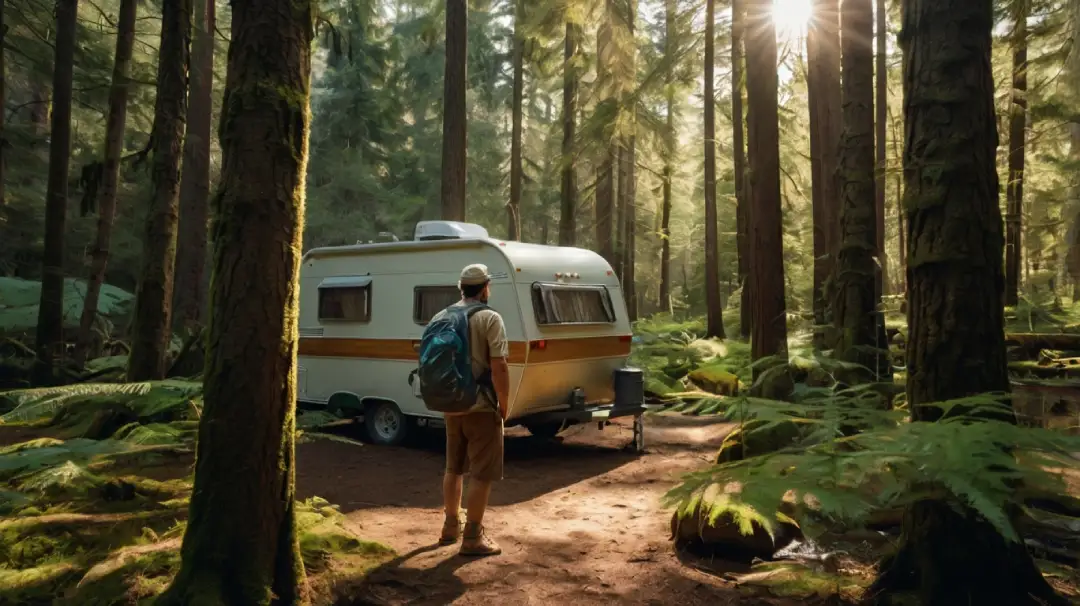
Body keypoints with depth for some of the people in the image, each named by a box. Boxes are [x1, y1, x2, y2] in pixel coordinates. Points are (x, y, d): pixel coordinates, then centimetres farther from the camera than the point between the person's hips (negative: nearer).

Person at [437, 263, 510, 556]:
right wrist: (504, 406, -9)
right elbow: (498, 367, -19)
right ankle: (472, 537, 7)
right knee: (481, 474, 2)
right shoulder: (490, 318, -12)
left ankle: (451, 526, 32)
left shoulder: (442, 318, 7)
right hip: (481, 406, -7)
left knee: (453, 468, 21)